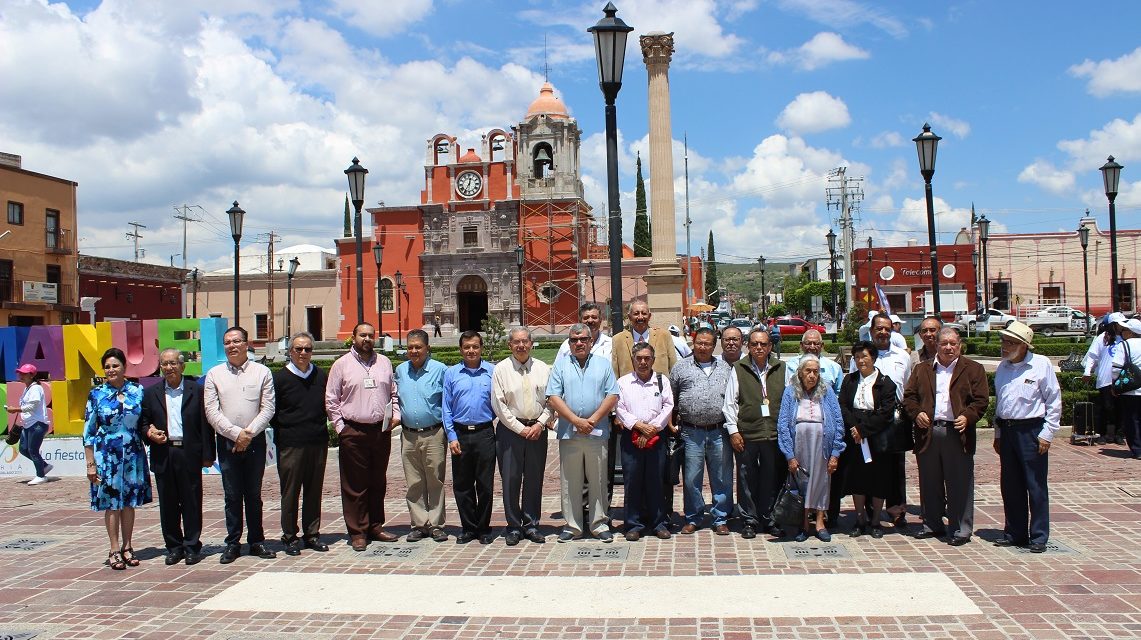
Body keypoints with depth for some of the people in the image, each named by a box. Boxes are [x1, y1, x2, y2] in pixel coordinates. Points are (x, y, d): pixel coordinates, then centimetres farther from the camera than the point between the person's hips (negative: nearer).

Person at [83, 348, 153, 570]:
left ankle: (127, 547, 20)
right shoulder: (96, 395, -2)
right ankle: (115, 550, 12)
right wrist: (90, 464, -5)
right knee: (111, 503, 3)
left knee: (129, 501, 9)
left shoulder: (137, 391, 2)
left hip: (133, 455, 2)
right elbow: (88, 432, -2)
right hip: (107, 456, -2)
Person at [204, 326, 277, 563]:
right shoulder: (214, 374, 4)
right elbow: (211, 412, -2)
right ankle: (233, 543, 12)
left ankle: (256, 541, 16)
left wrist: (249, 433, -12)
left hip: (255, 441, 0)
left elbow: (268, 409, -2)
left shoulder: (262, 372, 3)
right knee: (232, 496, 4)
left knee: (254, 495, 8)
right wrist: (236, 434, -10)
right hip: (227, 442, 0)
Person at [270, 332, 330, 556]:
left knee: (314, 491, 10)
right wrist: (283, 431, -2)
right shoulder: (279, 378, -3)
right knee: (290, 492, 3)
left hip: (318, 443, 4)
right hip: (290, 445, -3)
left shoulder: (321, 375, 8)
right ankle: (290, 537, 13)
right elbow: (271, 412, 1)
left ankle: (312, 534, 20)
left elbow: (330, 405, 18)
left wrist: (322, 428, 9)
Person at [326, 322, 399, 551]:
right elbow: (331, 400, 1)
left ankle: (375, 527, 22)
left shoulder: (384, 362, 12)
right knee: (355, 485, 0)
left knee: (378, 483, 12)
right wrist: (340, 427, -5)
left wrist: (395, 415, 3)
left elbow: (394, 393, 17)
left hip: (381, 430, 4)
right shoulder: (342, 365, 2)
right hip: (353, 433, -3)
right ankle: (357, 532, 7)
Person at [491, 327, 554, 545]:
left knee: (534, 478, 7)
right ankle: (513, 527, 9)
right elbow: (499, 405, -4)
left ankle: (531, 525, 18)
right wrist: (520, 429, -8)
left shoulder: (543, 369, 7)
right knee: (510, 479, -1)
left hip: (537, 429, 2)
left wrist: (540, 423, -7)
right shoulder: (501, 369, 0)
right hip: (510, 429, -2)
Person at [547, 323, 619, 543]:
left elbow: (612, 396, 2)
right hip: (568, 433, 0)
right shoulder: (560, 365, 6)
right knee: (570, 483, 5)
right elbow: (553, 397, -2)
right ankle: (572, 526, 14)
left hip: (597, 433, 0)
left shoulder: (603, 364, 8)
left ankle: (599, 525, 15)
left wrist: (592, 420, -9)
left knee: (598, 481, 5)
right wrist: (576, 421, -11)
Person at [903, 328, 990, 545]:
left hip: (957, 434, -3)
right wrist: (916, 413, -7)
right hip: (928, 433, 3)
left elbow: (981, 400, 0)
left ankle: (961, 529, 9)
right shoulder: (922, 369, 14)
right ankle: (932, 525, 22)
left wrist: (968, 417, -17)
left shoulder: (973, 369, 6)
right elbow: (909, 396, 12)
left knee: (960, 484, 1)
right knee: (930, 484, 10)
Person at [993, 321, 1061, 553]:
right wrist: (998, 433, 17)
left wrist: (1047, 434, -9)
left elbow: (1054, 401, -6)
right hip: (1007, 430, 6)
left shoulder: (1041, 365, -7)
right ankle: (1015, 532, 20)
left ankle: (1039, 536, 9)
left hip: (1031, 430, -6)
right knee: (1010, 486, 10)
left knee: (1035, 486, 0)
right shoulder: (1002, 368, 11)